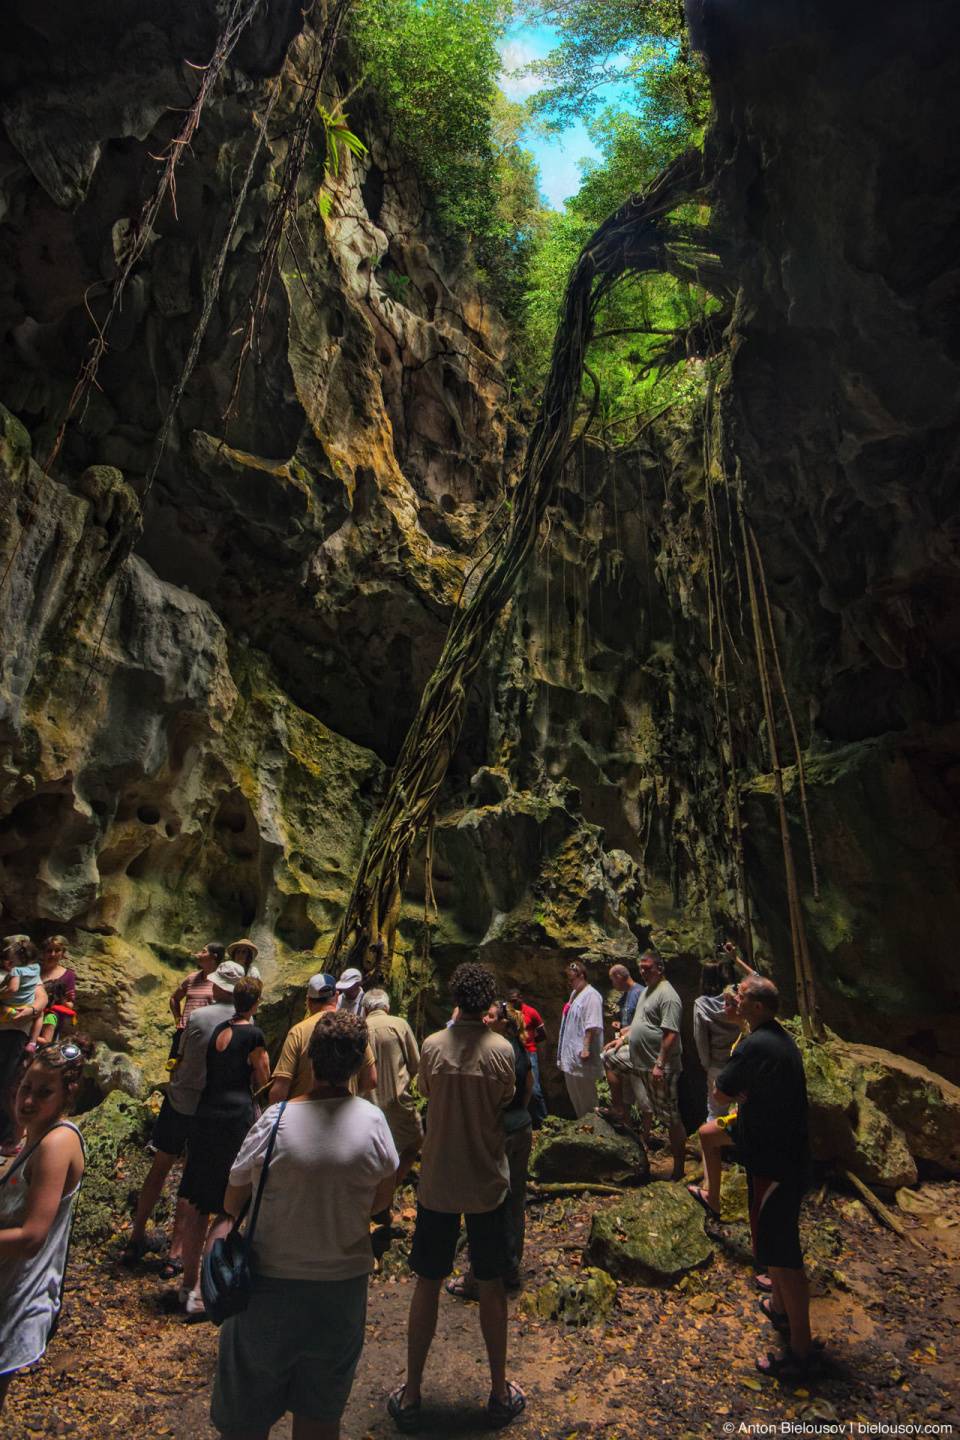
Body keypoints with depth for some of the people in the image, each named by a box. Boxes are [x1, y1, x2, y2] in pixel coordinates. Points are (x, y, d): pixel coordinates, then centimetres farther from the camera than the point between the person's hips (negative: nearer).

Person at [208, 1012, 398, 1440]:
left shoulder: (276, 1121, -22)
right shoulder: (372, 1121, -16)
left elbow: (232, 1201, -7)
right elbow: (383, 1198, 0)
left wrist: (225, 1221, 15)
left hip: (271, 1282, -2)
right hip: (345, 1282, 2)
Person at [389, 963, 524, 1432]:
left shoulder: (432, 1046, -13)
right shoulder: (501, 1049, -17)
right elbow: (506, 1101, -2)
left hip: (437, 1182, 1)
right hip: (487, 1182, -1)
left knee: (427, 1286, 16)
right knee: (491, 1287, 17)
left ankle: (411, 1395, 28)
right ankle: (499, 1394, 32)